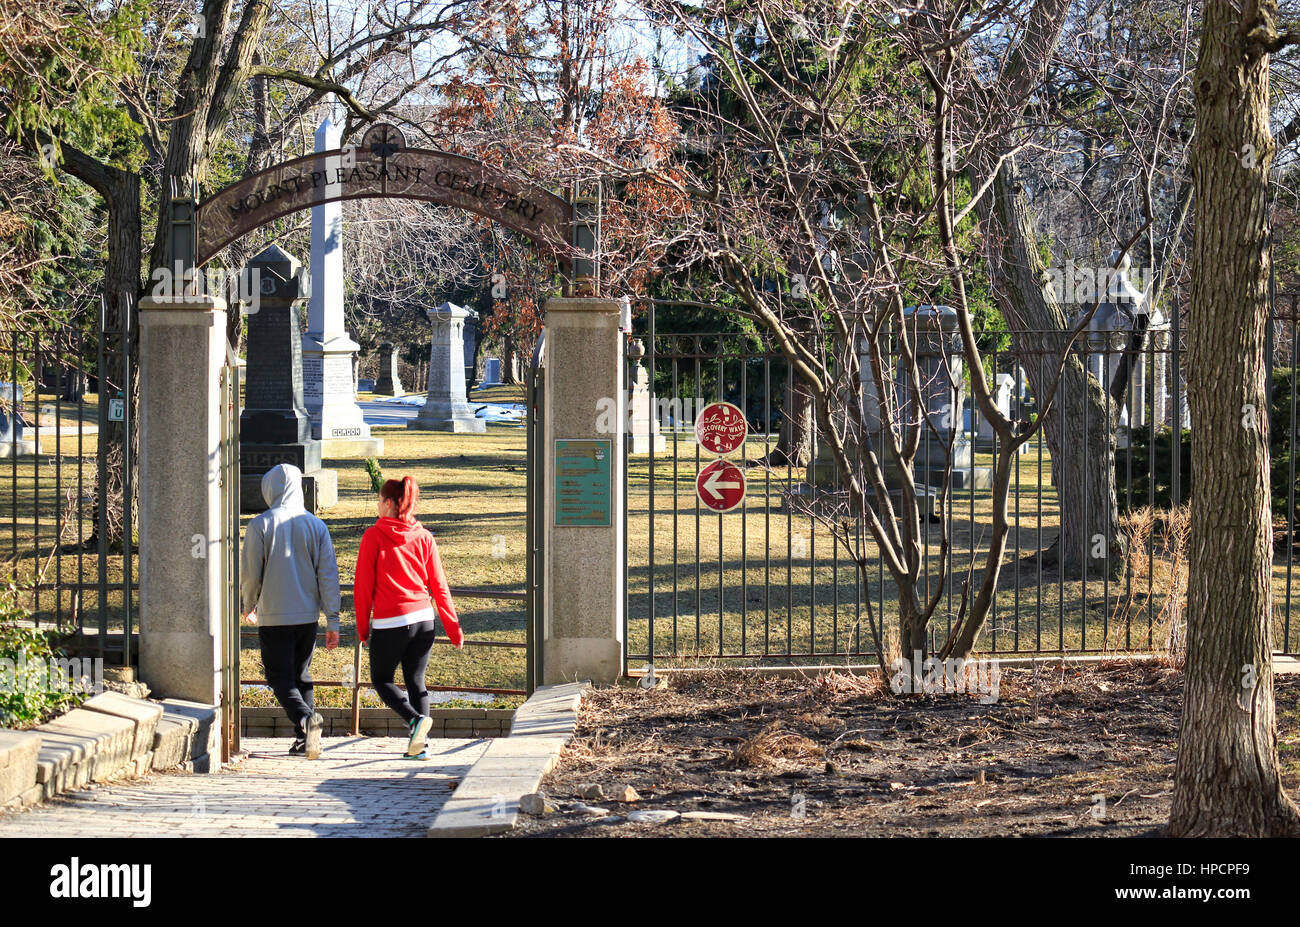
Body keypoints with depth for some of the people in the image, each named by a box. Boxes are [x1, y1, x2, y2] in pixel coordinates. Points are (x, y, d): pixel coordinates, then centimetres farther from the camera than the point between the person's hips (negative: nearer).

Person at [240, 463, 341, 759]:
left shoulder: (260, 525, -7)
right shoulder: (316, 525, 2)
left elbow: (250, 573, -3)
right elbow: (329, 575, 2)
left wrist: (249, 605, 17)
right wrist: (332, 621, 6)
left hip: (273, 617, -4)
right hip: (308, 615, 4)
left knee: (280, 678, 0)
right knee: (302, 676, 17)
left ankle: (305, 718, -26)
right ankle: (305, 740, 13)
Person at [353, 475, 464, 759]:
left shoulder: (373, 536, -6)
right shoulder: (424, 538, 4)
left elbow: (363, 586, -5)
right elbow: (439, 587, 6)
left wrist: (363, 628, 6)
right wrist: (454, 629, 12)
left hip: (389, 623, -4)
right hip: (424, 619, 4)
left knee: (381, 679, 11)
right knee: (416, 681, 13)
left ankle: (415, 719, -13)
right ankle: (418, 743, 5)